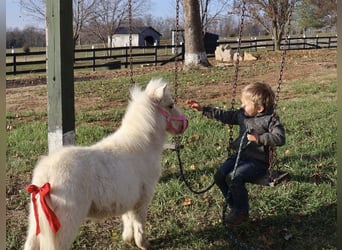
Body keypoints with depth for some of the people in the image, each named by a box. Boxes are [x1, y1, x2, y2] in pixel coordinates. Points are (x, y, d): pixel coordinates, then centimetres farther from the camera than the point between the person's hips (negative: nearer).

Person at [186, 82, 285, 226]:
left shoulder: (270, 119, -14)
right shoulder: (242, 114, 8)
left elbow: (280, 138, -24)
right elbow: (225, 116, 19)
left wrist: (259, 138, -33)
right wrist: (203, 109, 17)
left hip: (258, 162, -8)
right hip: (240, 156, 8)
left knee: (234, 177, -25)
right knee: (220, 176, -5)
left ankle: (242, 212, -4)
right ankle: (235, 208, 10)